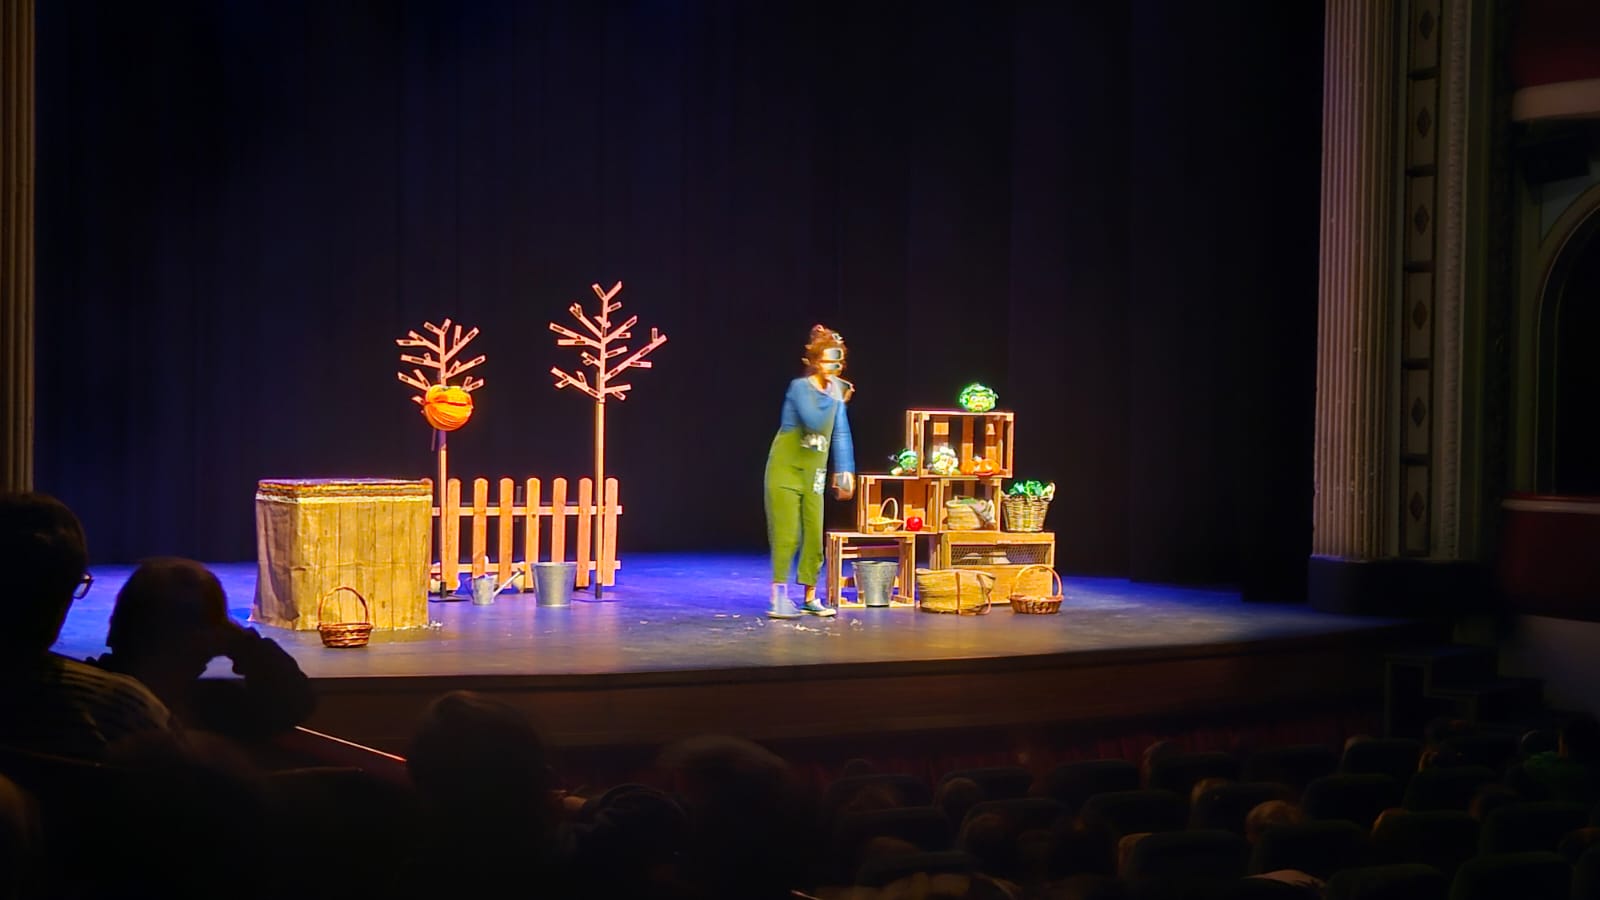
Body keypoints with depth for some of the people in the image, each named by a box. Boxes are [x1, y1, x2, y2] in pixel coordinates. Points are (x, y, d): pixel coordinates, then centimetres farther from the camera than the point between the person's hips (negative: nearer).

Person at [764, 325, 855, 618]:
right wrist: (834, 398, -18)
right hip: (786, 470, -6)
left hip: (813, 474, 6)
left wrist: (845, 472, 6)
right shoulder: (800, 387, -13)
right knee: (786, 535, -9)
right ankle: (779, 598, -6)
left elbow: (840, 435, 9)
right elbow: (814, 422, -28)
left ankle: (810, 598, 15)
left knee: (814, 536, 6)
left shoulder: (836, 393, 6)